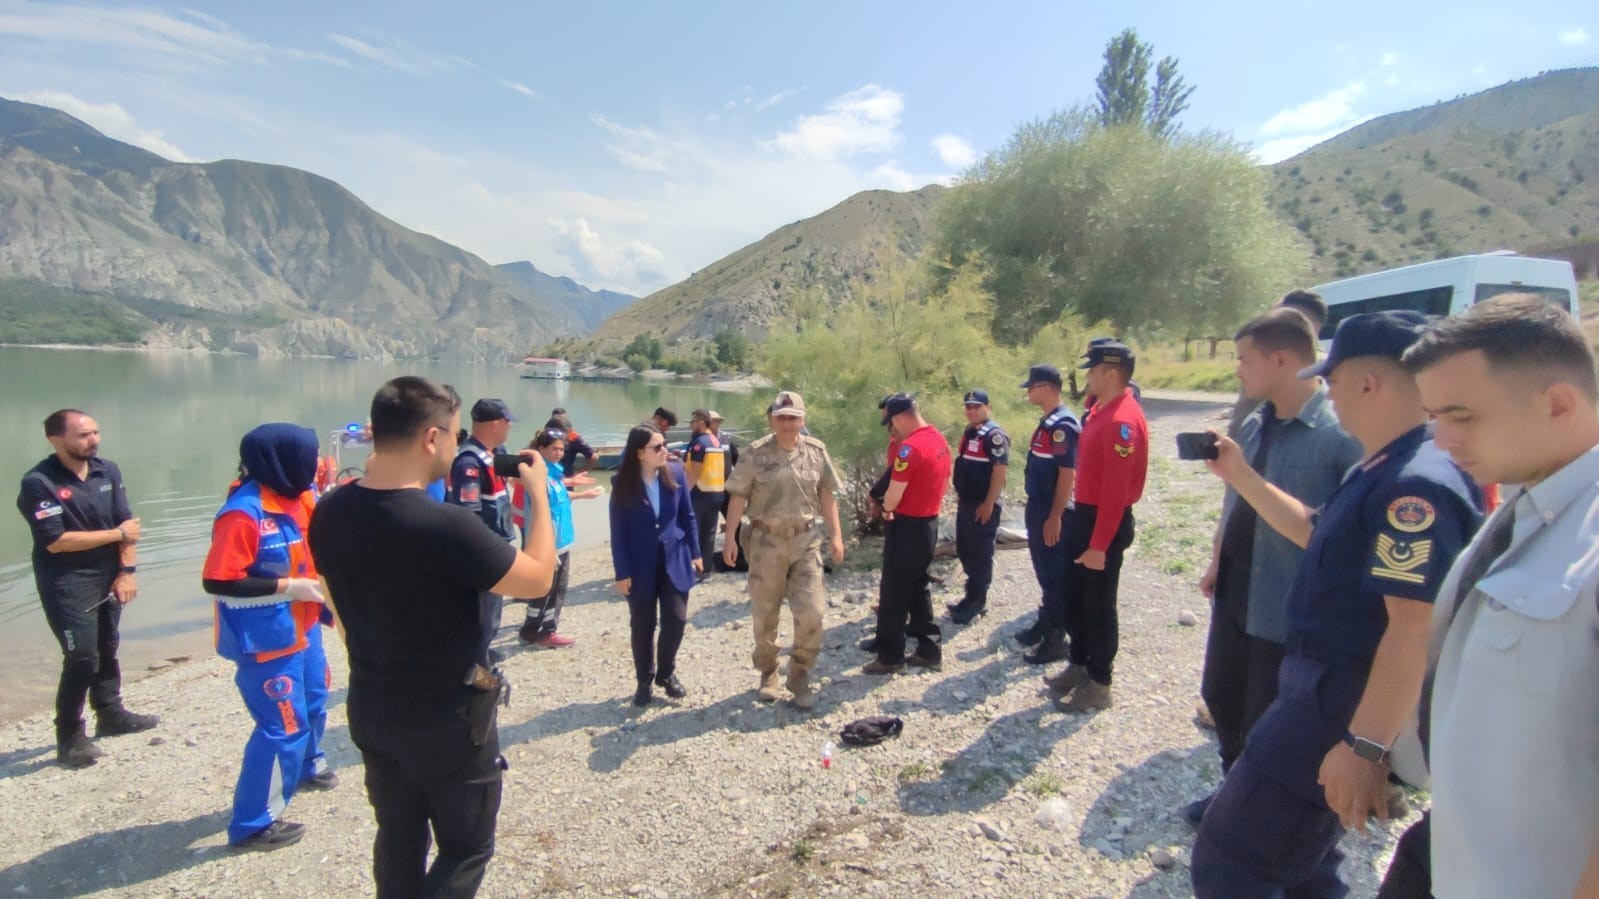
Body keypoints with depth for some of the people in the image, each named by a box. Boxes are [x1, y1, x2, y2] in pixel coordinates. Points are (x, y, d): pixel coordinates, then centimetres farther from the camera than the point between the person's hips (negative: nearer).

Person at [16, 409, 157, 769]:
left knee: (107, 648, 18)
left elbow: (127, 523, 0)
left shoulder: (108, 471, 1)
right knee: (83, 657, -7)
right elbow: (55, 541, -21)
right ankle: (70, 740, 6)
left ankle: (111, 714, 34)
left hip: (107, 576, 6)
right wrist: (117, 533, -13)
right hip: (66, 584, -6)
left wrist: (126, 571, -6)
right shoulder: (38, 483, -17)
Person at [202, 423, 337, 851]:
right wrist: (288, 587, -24)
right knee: (283, 726, -2)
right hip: (266, 639, -9)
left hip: (301, 628, 9)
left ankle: (309, 763, 54)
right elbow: (218, 581, -25)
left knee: (313, 702, 27)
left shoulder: (300, 496, 0)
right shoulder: (244, 512, -25)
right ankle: (254, 824, 14)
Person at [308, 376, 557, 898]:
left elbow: (341, 609, 7)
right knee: (466, 849, 14)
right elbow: (538, 581, -18)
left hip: (371, 711, 7)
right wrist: (539, 494, -9)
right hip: (447, 718, -7)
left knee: (399, 836, 24)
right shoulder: (446, 527, -31)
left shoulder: (329, 513, -7)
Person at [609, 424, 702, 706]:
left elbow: (688, 515, 5)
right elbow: (618, 531, -7)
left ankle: (667, 673, 27)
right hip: (641, 566, -2)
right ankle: (644, 681, 28)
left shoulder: (676, 473, -4)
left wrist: (694, 553, 4)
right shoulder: (623, 483, -11)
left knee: (676, 620, 2)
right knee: (642, 626, 10)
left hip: (675, 560, 2)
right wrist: (622, 572, -8)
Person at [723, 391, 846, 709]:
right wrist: (730, 537, -8)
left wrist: (835, 534, 3)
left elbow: (827, 495, 7)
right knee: (764, 614, 9)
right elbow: (738, 497, -4)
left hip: (805, 540, 2)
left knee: (810, 612, -4)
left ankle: (800, 676, 16)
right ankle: (768, 673, 29)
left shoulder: (816, 451, 2)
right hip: (766, 540, -1)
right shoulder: (757, 453, -5)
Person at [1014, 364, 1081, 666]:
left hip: (1051, 512, -10)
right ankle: (1045, 623, 31)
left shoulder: (1063, 425, -19)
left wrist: (1055, 517, -22)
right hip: (1038, 508, 10)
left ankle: (1056, 639, 9)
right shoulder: (1047, 422, 12)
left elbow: (1067, 473, -22)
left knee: (1056, 575, 0)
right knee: (1044, 571, 18)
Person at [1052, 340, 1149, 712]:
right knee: (1076, 597, 18)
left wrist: (1099, 545, -24)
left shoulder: (1122, 420, -22)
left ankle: (1098, 684, 17)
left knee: (1099, 605, 3)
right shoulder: (1102, 410, 9)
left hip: (1105, 522, -10)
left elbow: (1116, 490, -24)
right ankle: (1080, 665, 33)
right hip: (1084, 514, 10)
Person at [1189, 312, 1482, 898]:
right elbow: (1317, 532, 23)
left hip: (1342, 707, -10)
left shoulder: (1417, 484, -24)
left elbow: (1415, 630, -28)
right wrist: (1240, 476, 20)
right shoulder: (1383, 471, 9)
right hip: (1324, 686, 10)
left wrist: (1365, 746, -28)